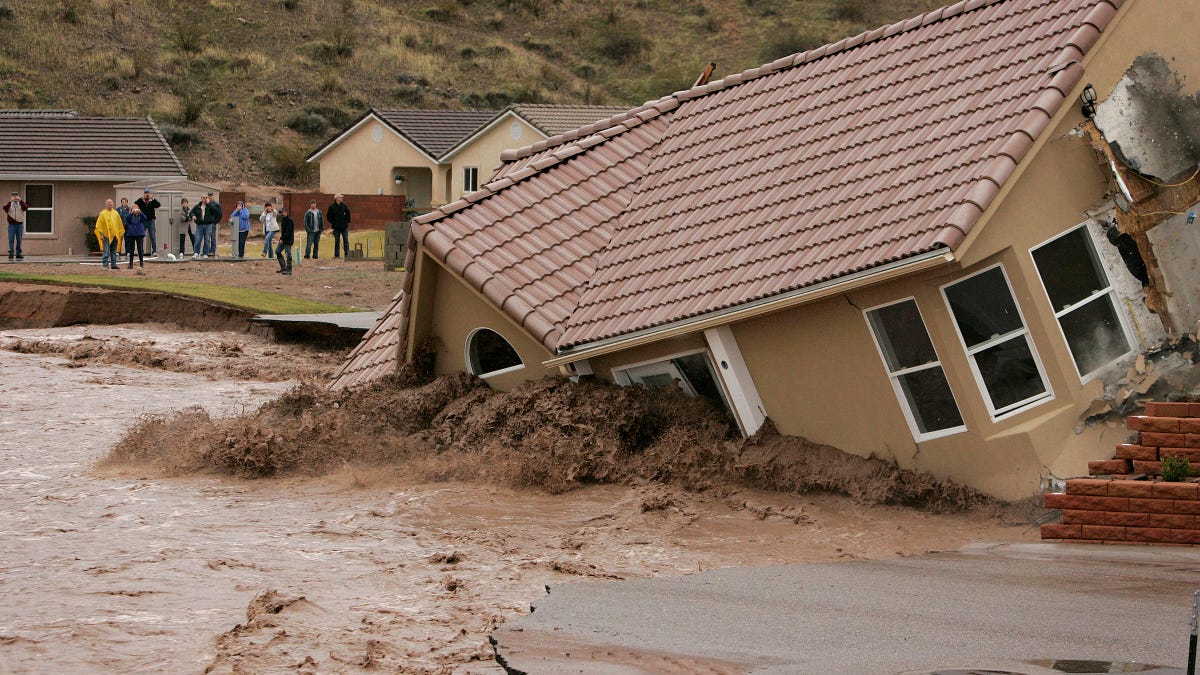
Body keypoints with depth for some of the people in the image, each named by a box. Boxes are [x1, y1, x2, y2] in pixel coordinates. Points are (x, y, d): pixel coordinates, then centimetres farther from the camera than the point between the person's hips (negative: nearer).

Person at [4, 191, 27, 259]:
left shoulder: (21, 203, 8)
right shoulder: (9, 203, 8)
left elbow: (25, 208, -12)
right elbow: (5, 208, -11)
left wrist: (20, 200, -18)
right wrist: (10, 201, -19)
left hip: (20, 224, 0)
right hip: (11, 224, 0)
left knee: (19, 240, 2)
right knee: (11, 239, -5)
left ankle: (18, 253, 6)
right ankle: (11, 253, -5)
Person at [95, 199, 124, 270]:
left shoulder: (115, 213, 12)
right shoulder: (103, 213, -2)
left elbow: (119, 224, 16)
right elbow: (99, 225, -4)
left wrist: (121, 232, 14)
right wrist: (101, 234, -11)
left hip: (114, 235, 5)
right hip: (106, 235, -5)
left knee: (114, 251, 9)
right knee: (106, 251, -9)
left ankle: (113, 264, 13)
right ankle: (105, 264, -8)